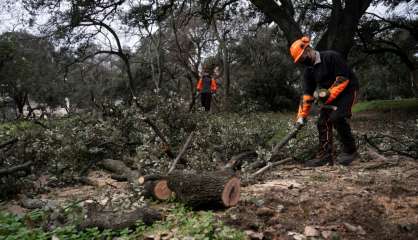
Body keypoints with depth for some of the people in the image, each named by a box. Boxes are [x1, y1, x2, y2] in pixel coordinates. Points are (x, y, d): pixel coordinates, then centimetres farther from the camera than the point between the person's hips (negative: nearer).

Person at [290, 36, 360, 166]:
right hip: (329, 94, 7)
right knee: (323, 122, -3)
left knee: (337, 117, -25)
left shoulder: (332, 57, -19)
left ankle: (350, 150, -9)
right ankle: (325, 155, 1)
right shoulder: (309, 70, 2)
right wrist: (302, 116, -4)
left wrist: (328, 95, -26)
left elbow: (343, 78, -22)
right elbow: (307, 94, 1)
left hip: (347, 89, -7)